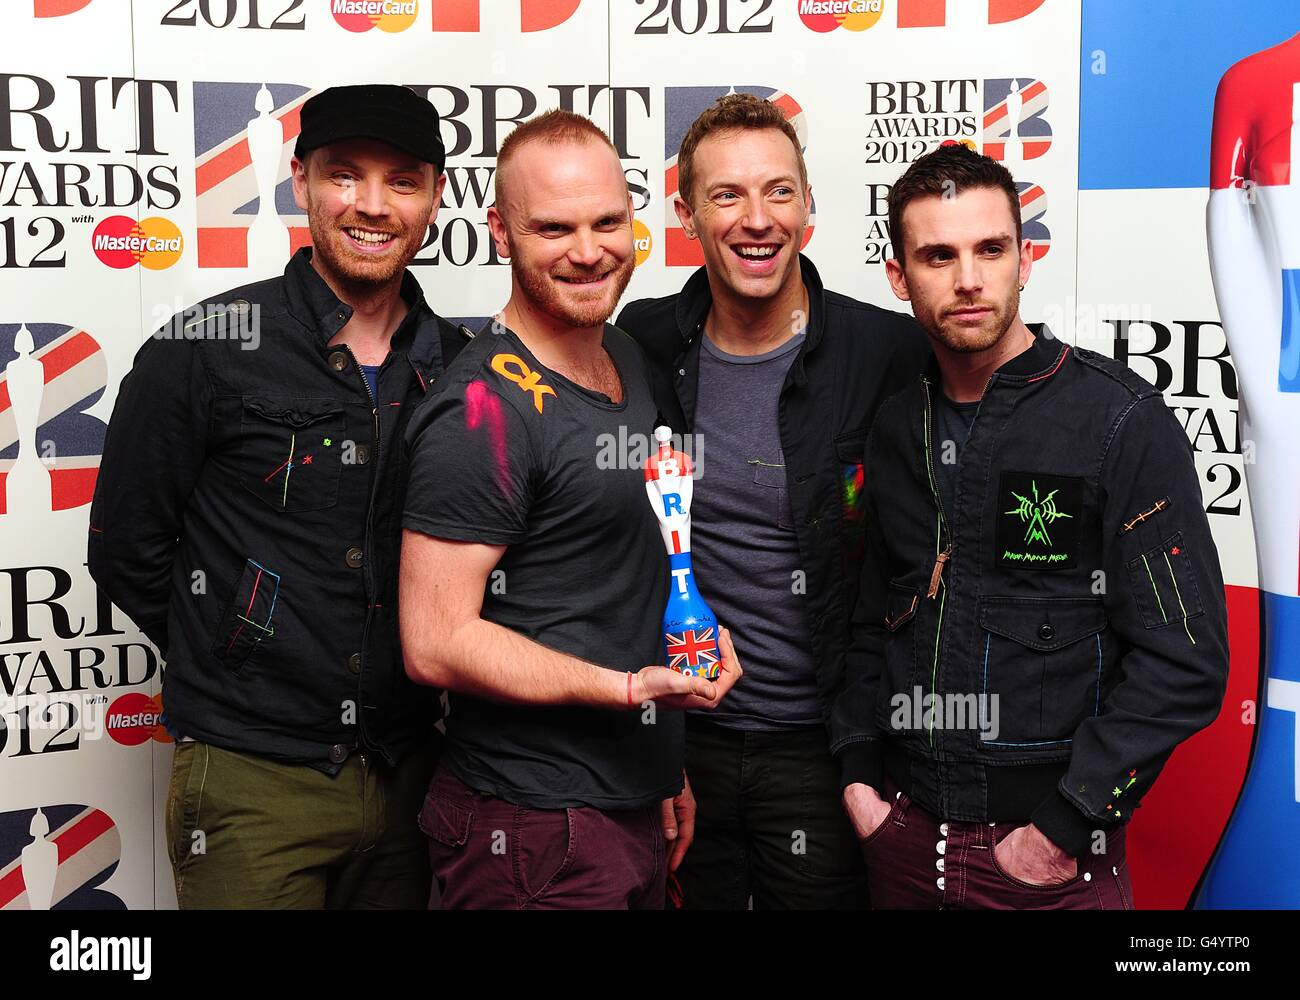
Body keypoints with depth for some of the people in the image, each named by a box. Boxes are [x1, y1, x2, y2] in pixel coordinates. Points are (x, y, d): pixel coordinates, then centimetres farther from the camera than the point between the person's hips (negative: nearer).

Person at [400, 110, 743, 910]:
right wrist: (628, 686, -23)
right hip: (534, 833, -8)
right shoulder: (485, 410, -19)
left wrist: (663, 766, 17)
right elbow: (435, 642, -21)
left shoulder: (629, 359, 9)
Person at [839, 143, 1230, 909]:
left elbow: (1185, 661, -14)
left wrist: (1062, 830, -15)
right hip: (905, 832, 5)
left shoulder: (1122, 419, -11)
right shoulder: (896, 429, 5)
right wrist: (860, 775, 4)